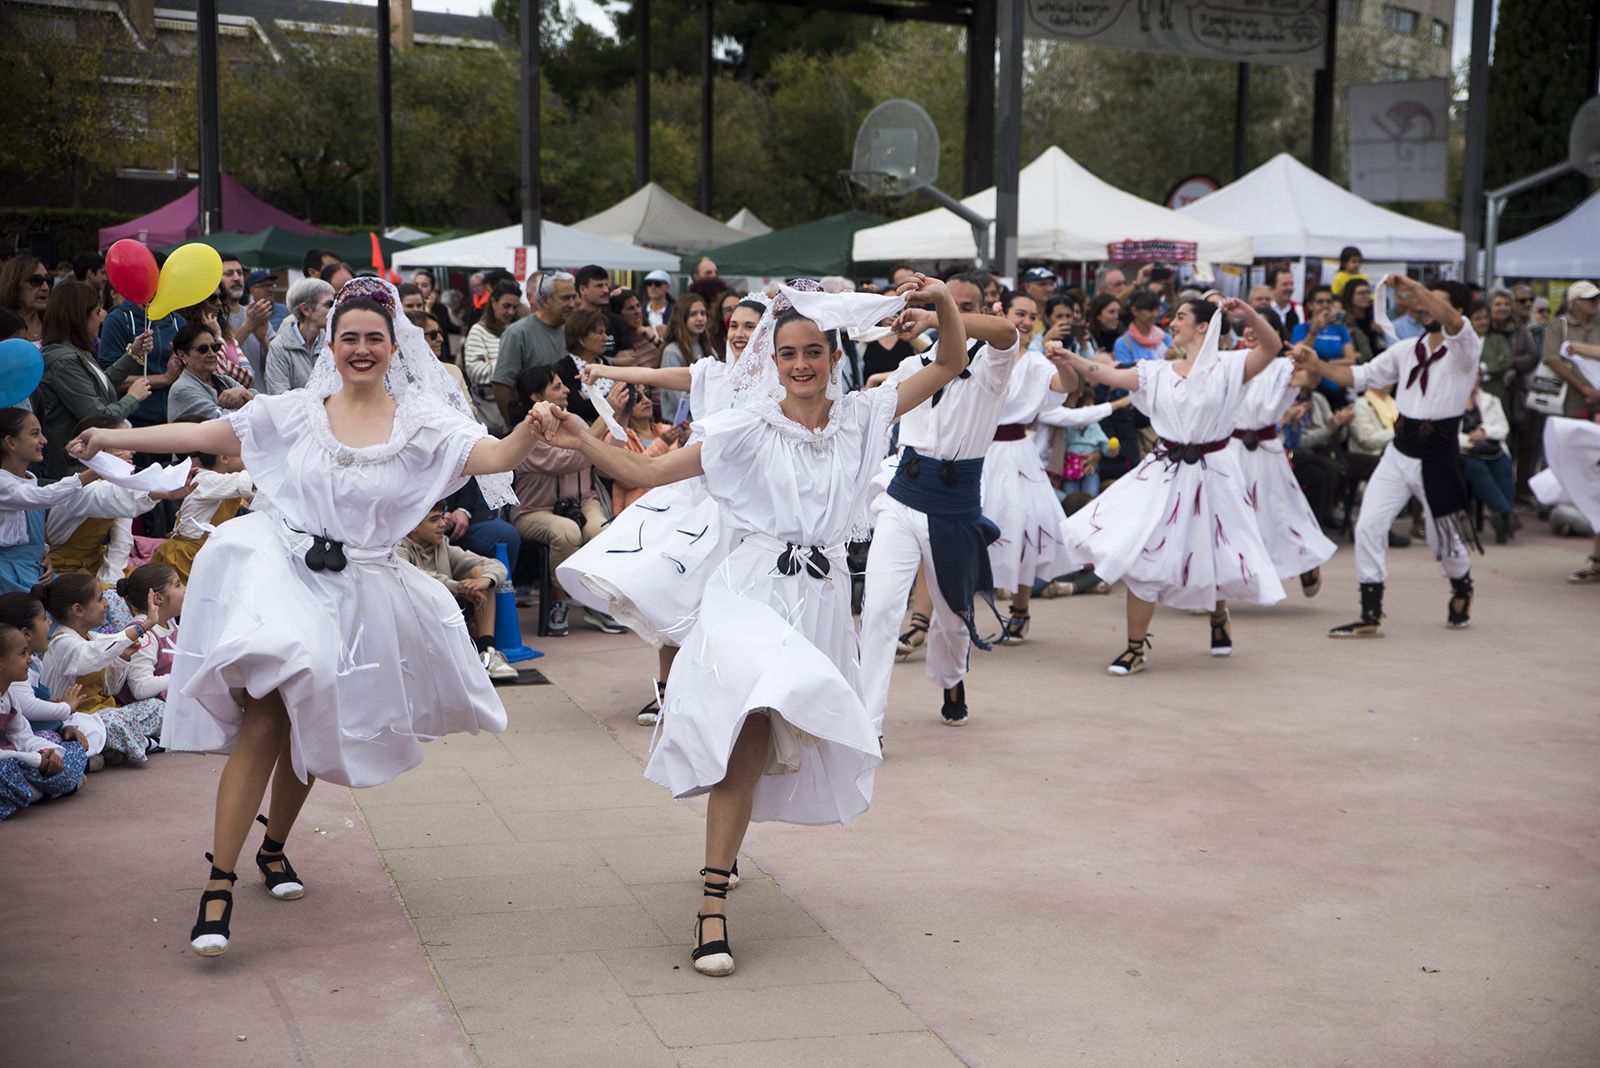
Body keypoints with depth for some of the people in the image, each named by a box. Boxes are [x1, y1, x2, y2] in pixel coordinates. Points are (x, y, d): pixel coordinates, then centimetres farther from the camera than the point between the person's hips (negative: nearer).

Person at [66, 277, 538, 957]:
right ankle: (219, 882, -14)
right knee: (267, 716, -17)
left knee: (310, 723, 11)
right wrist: (117, 438, 10)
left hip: (356, 589, 2)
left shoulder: (422, 427, 2)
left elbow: (496, 456, -11)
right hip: (277, 566, -1)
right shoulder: (296, 412, 6)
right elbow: (206, 435, 11)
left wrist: (536, 425, -30)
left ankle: (274, 845, 39)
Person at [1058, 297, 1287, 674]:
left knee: (1214, 556, 12)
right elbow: (1106, 376, 0)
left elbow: (1271, 346, -21)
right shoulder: (1158, 372, 5)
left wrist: (1248, 314, -35)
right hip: (1165, 473, 3)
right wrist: (1069, 358, -11)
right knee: (1141, 555, -3)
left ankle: (1218, 615, 46)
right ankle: (1136, 646, 9)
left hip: (1212, 473, -3)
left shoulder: (1228, 366, -6)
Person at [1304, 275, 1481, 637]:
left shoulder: (1463, 348, -6)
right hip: (1398, 454, 5)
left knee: (1445, 540, 10)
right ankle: (1370, 617, -4)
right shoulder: (1406, 349, 10)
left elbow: (1451, 320, -28)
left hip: (1437, 458, -5)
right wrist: (1318, 366, -4)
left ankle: (1462, 590, 44)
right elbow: (1360, 376, 10)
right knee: (1368, 526, -9)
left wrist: (1412, 286, -29)